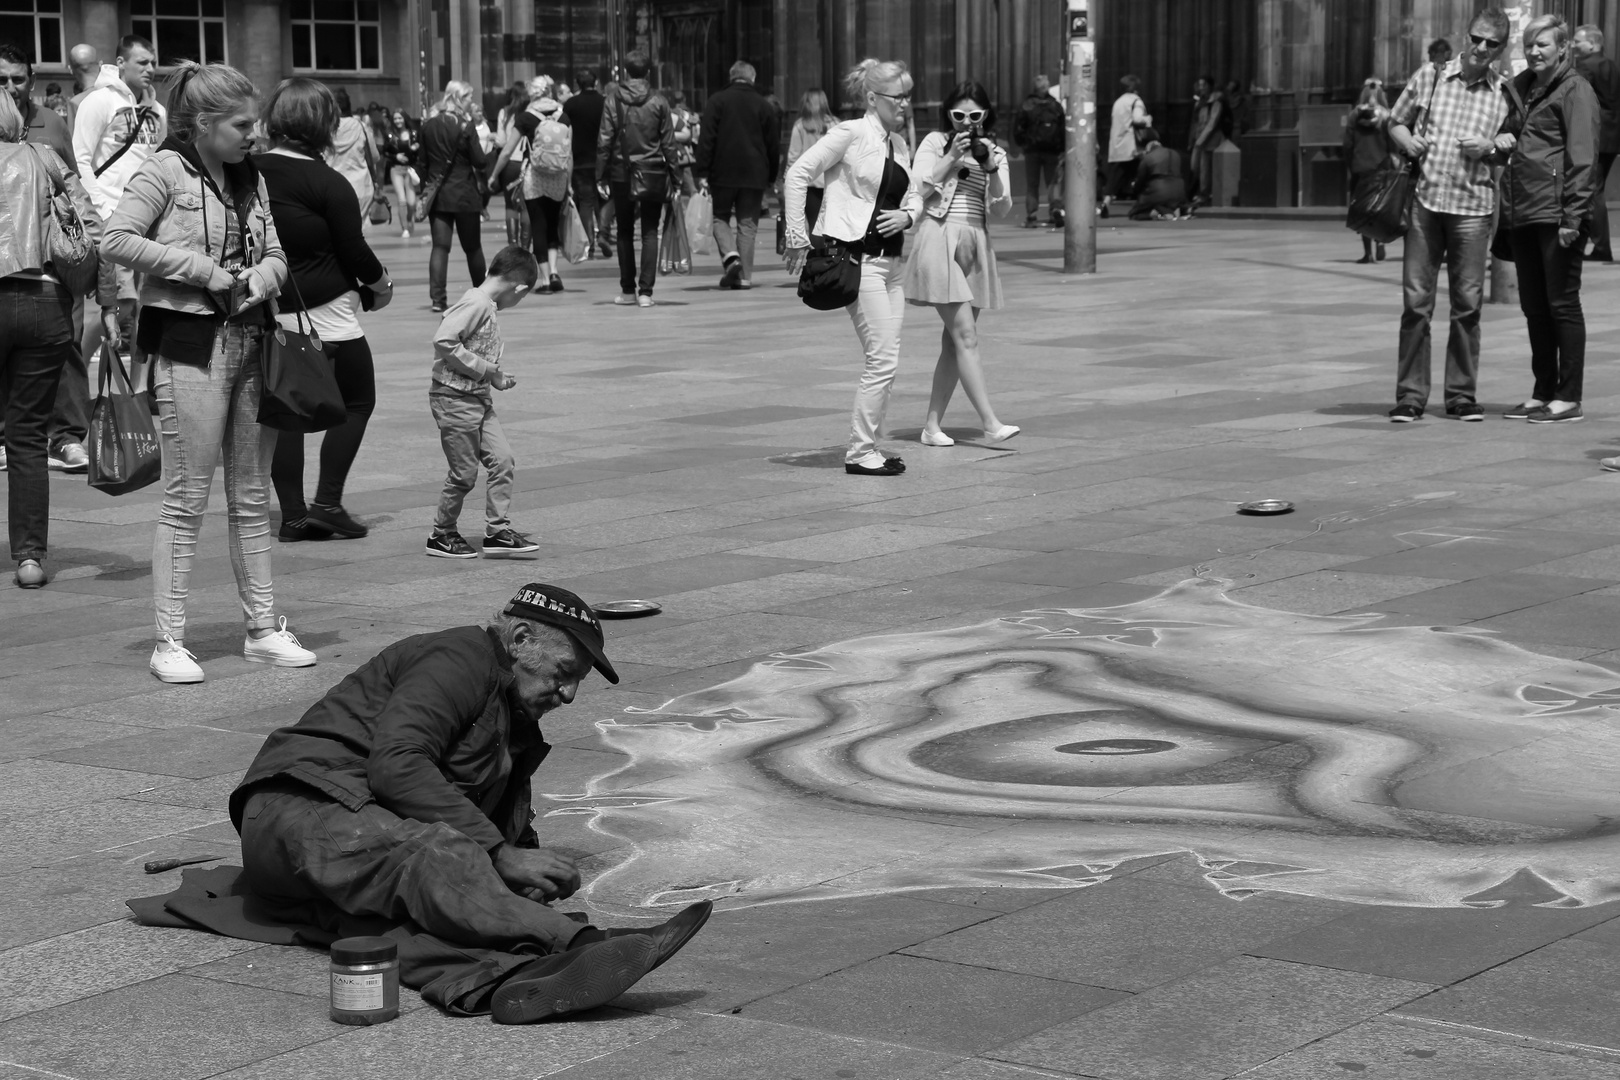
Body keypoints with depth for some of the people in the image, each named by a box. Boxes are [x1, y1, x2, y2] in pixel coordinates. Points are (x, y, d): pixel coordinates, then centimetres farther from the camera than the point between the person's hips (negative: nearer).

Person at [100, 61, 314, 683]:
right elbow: (116, 241, -15)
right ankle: (169, 640, 0)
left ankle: (262, 628, 19)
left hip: (250, 340, 7)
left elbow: (276, 256, 17)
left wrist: (260, 278, -7)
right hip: (191, 344, -7)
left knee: (252, 497, 11)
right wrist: (206, 271, -15)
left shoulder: (252, 179, 13)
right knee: (187, 498, -5)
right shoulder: (167, 169, -7)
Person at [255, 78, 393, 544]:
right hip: (324, 314, -5)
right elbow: (355, 253, -9)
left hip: (268, 312, 5)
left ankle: (292, 514, 11)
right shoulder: (328, 183, -14)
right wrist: (380, 282, 9)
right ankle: (327, 504, 3)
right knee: (357, 402, 11)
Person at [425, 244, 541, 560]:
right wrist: (488, 371, -21)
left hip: (478, 398, 9)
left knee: (503, 459, 3)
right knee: (464, 472, 0)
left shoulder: (489, 308, 12)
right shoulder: (476, 304, -18)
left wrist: (496, 377, 5)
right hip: (454, 398, -9)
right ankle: (441, 536, 15)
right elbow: (443, 341, -26)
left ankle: (498, 531, 8)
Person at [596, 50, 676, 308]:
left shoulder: (613, 100, -4)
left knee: (625, 232, 11)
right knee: (649, 232, 4)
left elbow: (604, 141, -4)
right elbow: (669, 143, -1)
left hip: (622, 174, 0)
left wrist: (600, 177, 1)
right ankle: (645, 291, -4)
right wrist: (673, 177, 5)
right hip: (653, 173, 0)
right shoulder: (658, 102, -3)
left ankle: (628, 290, 13)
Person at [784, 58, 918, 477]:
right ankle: (860, 453, 0)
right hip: (857, 257, -8)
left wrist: (907, 214, -1)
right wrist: (798, 237, -13)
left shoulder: (900, 143, 13)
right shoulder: (852, 134, -9)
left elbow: (913, 195, 23)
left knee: (886, 361, 9)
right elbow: (797, 175, -11)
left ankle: (869, 445, 18)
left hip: (889, 260, 8)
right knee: (883, 360, -10)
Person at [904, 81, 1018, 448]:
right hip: (940, 239, -5)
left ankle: (932, 425, 12)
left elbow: (1002, 209, 6)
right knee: (966, 338, -13)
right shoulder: (934, 142, 3)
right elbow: (919, 190, -6)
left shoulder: (995, 153, 14)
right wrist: (952, 157, -11)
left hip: (975, 245, 5)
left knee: (954, 343, 6)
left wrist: (991, 168, -9)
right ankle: (991, 424, -18)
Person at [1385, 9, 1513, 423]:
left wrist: (1492, 145, -8)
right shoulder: (1430, 77, 7)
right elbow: (1397, 121, 16)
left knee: (1467, 303, 2)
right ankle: (1410, 395, 4)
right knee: (1415, 300, -1)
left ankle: (1462, 394, 12)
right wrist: (1406, 140, -5)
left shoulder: (1507, 93, 6)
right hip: (1425, 200, 0)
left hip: (1473, 206, 0)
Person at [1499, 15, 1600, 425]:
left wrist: (1572, 216, -18)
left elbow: (1583, 159, -12)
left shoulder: (1575, 91, -6)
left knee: (1562, 304, -3)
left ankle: (1568, 398, 2)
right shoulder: (1520, 89, 17)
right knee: (1534, 307, 12)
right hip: (1522, 214, 8)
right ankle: (1543, 392, 20)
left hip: (1556, 217, -8)